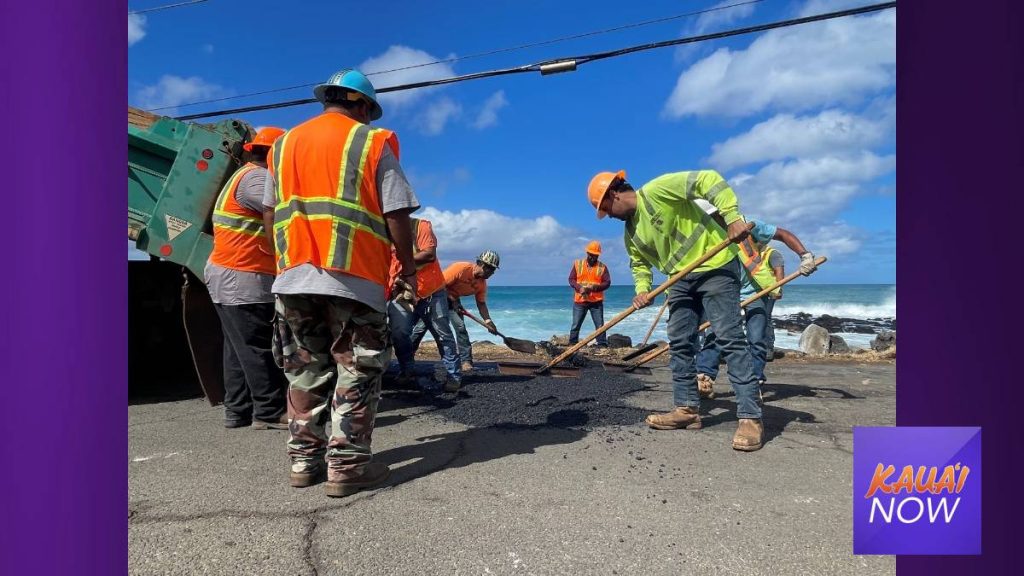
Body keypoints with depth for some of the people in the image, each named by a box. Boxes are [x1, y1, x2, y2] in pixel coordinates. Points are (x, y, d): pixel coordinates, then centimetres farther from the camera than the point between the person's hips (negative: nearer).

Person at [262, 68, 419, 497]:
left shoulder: (285, 143, 18)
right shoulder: (373, 142, 3)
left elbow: (270, 213, 17)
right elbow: (396, 213, -4)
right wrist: (408, 268, 5)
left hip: (293, 277, 5)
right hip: (354, 276, -5)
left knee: (305, 371, 13)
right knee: (356, 371, 2)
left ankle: (304, 460, 18)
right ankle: (347, 464, 3)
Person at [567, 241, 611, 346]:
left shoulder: (602, 267, 2)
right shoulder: (578, 264, 5)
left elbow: (607, 282, -3)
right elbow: (571, 279, 4)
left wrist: (593, 288, -19)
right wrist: (579, 288, -16)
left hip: (596, 301, 0)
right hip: (579, 301, 1)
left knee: (600, 325, 2)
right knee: (575, 325, 3)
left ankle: (603, 345, 7)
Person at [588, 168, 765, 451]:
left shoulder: (657, 190, -16)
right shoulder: (631, 232, 10)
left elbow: (709, 180, -22)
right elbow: (640, 263, 21)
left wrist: (732, 217, -31)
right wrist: (642, 290, 2)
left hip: (716, 266, -9)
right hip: (681, 278, 9)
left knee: (730, 338, -12)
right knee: (679, 343, 7)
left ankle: (750, 417, -10)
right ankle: (687, 408, 16)